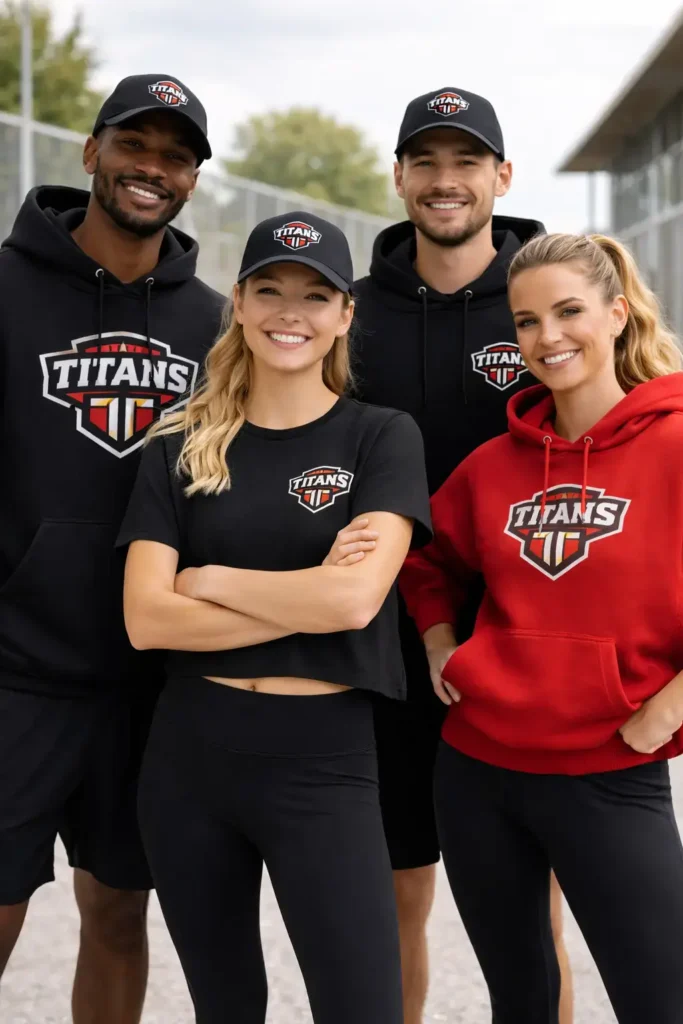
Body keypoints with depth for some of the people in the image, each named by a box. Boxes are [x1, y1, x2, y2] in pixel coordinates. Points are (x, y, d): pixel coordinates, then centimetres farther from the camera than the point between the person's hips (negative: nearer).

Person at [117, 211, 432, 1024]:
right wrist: (305, 602, -13)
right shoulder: (180, 448, 5)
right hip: (187, 759, 3)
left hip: (323, 763, -3)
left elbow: (355, 598, -16)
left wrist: (209, 580, -8)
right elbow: (146, 618, -7)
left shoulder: (382, 437, -1)